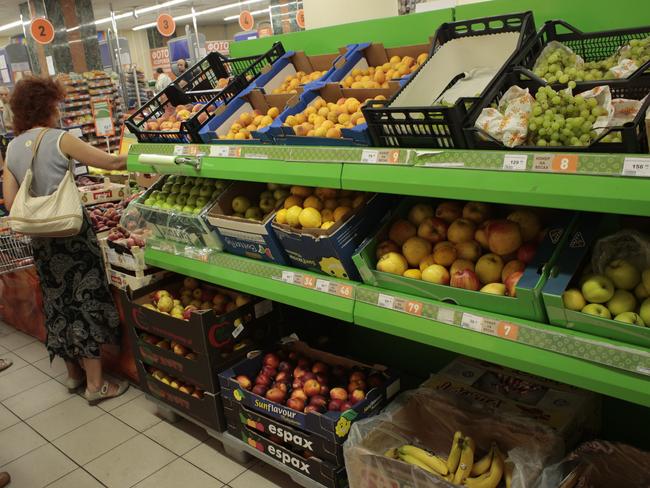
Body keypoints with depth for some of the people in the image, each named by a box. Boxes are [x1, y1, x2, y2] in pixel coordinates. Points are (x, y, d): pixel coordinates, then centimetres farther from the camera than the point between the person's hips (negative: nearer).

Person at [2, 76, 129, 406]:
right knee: (86, 301, 2)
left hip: (41, 238, 6)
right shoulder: (59, 139, -11)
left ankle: (73, 373, 30)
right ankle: (95, 384, 7)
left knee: (58, 302, 16)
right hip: (72, 231, -6)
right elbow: (110, 162, -11)